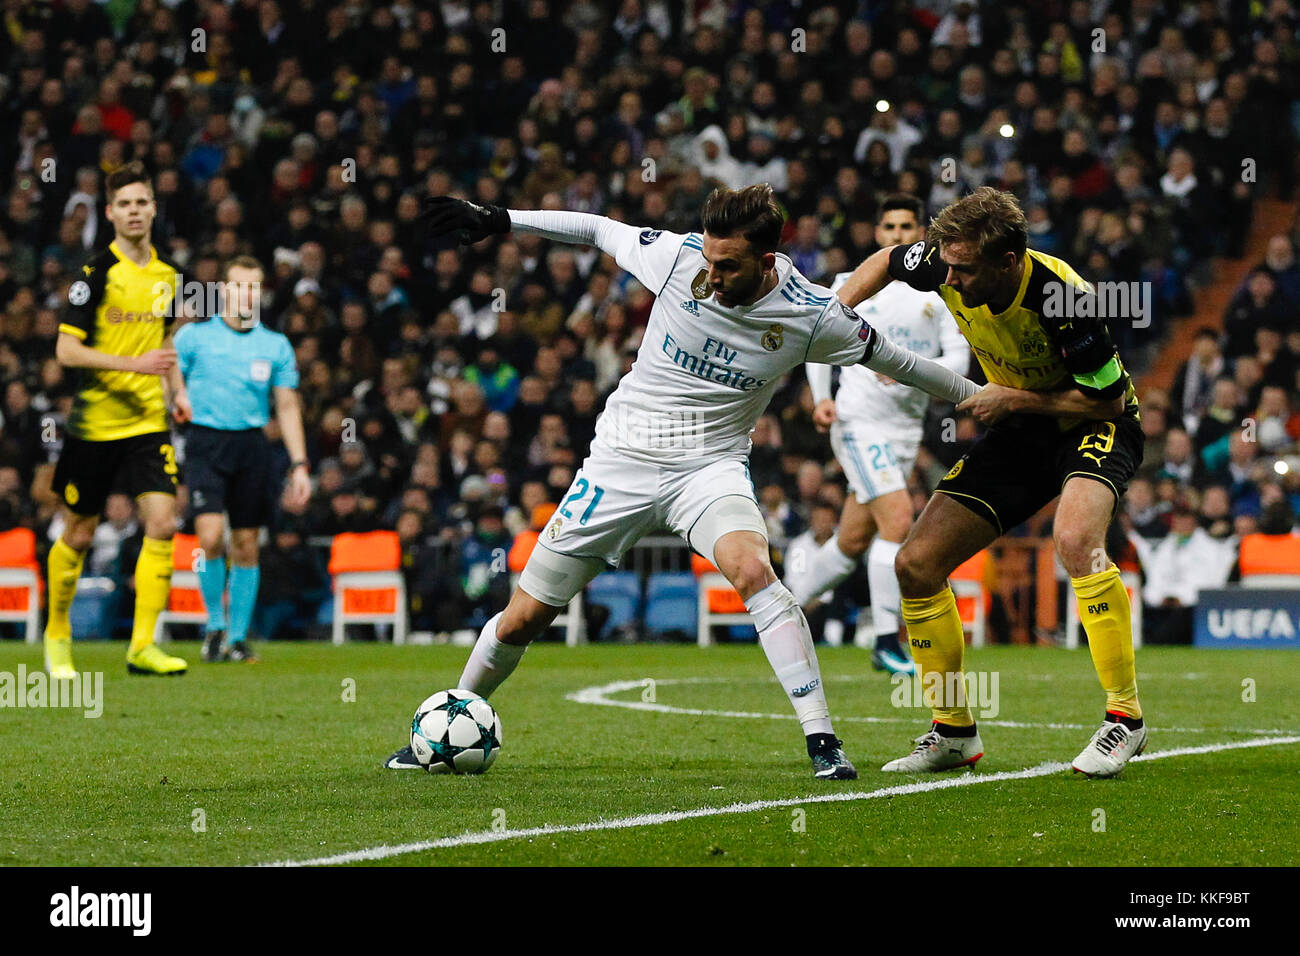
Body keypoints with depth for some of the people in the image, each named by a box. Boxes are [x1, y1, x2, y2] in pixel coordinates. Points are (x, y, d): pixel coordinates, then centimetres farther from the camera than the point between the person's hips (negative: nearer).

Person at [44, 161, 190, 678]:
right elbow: (66, 349, -13)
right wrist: (135, 364, -22)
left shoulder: (166, 275, 8)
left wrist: (177, 388, 10)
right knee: (77, 536, 7)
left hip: (148, 423, 4)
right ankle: (57, 634, 28)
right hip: (94, 422, -4)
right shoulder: (96, 273, -9)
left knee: (162, 523, -13)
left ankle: (142, 645, -11)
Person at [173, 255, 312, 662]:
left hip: (252, 446, 2)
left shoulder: (276, 346, 8)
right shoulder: (195, 335, 2)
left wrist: (299, 464, 3)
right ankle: (215, 624, 2)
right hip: (205, 443, -2)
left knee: (246, 545, 4)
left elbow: (287, 407, 10)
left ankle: (238, 636, 16)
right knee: (211, 535, -17)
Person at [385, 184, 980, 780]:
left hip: (711, 464, -1)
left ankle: (822, 741, -29)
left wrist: (974, 397, 12)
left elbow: (890, 358, 4)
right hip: (622, 457, 1)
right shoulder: (679, 257, -13)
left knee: (752, 570, -34)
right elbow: (598, 231, 4)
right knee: (522, 619, 3)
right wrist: (499, 219, 6)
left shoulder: (813, 315, -14)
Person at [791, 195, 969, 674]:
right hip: (858, 420, -4)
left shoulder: (940, 294, 7)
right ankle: (886, 643, -15)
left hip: (906, 428, 4)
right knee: (898, 519, -20)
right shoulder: (851, 286, 4)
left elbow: (958, 356, 1)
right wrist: (821, 398, 0)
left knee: (852, 544, 9)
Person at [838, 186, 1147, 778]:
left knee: (1074, 539, -37)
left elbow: (1107, 398, -22)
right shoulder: (947, 267, -16)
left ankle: (1125, 714, -26)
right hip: (1019, 436, 7)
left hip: (1093, 428, -7)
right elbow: (886, 261, 8)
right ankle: (953, 730, 11)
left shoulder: (1062, 297, -32)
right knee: (917, 564, -3)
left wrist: (1013, 398, -24)